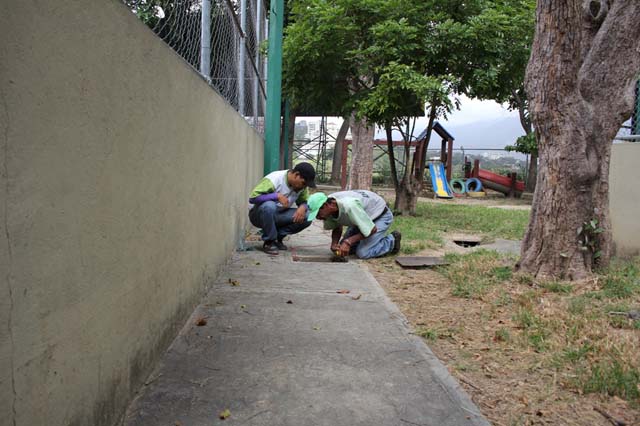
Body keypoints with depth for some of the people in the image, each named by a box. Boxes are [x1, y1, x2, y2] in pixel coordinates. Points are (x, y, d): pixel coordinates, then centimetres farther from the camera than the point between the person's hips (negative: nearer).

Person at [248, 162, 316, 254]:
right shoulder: (274, 179, -25)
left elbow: (305, 201, 4)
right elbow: (252, 198, -29)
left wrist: (302, 207, -21)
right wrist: (277, 196, -34)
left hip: (278, 216, 5)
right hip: (259, 215, -5)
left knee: (307, 216, -16)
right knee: (269, 206, -39)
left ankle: (278, 236, 1)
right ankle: (269, 242, -17)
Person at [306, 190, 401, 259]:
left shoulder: (349, 206, -41)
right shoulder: (328, 209, -18)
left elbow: (372, 229, -31)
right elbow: (337, 228, 0)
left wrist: (348, 241, -30)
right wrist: (334, 244, -19)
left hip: (380, 215, -7)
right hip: (362, 216, 7)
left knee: (362, 253, -20)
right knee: (342, 248, 2)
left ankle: (392, 241, 3)